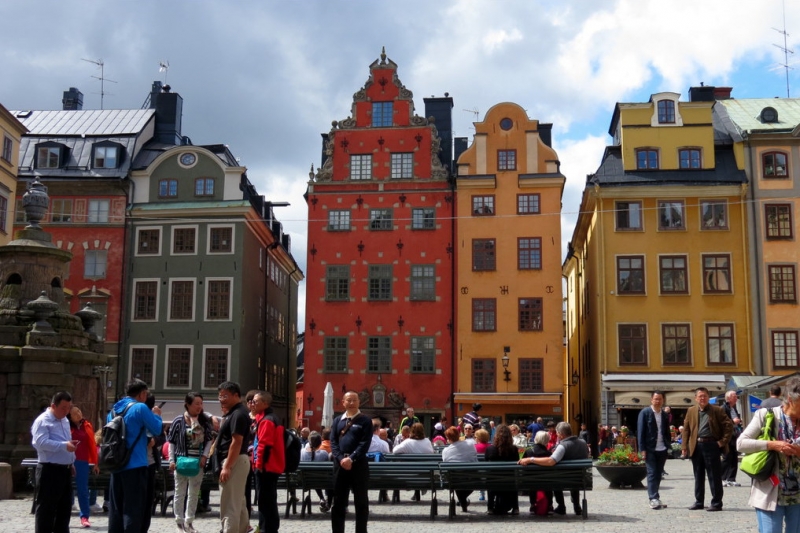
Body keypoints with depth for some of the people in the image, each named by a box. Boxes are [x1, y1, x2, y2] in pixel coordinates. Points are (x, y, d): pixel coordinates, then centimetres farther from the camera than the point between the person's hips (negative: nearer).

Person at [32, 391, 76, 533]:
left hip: (65, 470, 9)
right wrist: (64, 445, -29)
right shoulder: (42, 421, -11)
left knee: (65, 507, 13)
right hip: (49, 471, -9)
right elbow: (41, 443, -23)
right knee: (46, 508, -3)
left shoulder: (64, 421, 17)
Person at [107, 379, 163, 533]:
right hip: (135, 465, -7)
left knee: (116, 508, 11)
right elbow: (157, 430, -7)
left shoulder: (114, 410, 12)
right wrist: (156, 415, 12)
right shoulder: (140, 408, -10)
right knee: (134, 508, -3)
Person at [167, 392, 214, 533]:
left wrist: (204, 456, -5)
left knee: (194, 493, 10)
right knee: (180, 492, 6)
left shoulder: (205, 421, 0)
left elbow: (209, 440, 8)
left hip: (198, 462, 3)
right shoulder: (179, 420, -8)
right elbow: (171, 442, -2)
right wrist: (171, 460, -8)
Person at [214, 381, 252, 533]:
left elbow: (237, 442, -23)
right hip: (235, 461, 11)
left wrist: (227, 467, -24)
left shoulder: (238, 414, -16)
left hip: (234, 462, -11)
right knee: (238, 503, 15)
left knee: (229, 505, -10)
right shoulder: (235, 412, 16)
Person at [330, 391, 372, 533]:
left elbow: (365, 443, -8)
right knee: (338, 500, 7)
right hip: (340, 464, 3)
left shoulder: (365, 421, 1)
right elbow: (333, 442, 5)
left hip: (359, 464, -3)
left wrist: (351, 458, -18)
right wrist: (341, 458, -11)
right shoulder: (338, 421, 12)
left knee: (361, 501, 3)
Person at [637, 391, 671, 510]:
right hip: (650, 449, -4)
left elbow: (667, 432, 16)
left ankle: (655, 498, 13)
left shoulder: (665, 415, 12)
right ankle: (653, 498, -10)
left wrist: (667, 447, 8)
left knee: (658, 474, 7)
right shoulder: (645, 413, -2)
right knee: (652, 473, -7)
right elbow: (640, 431, -5)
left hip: (662, 450, 5)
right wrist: (642, 449, -10)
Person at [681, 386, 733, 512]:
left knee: (714, 476, 0)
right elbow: (686, 429, 10)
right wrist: (684, 447, 3)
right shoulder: (691, 411, 10)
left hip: (711, 445, -4)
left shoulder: (717, 410, -1)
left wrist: (723, 441, -7)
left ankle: (716, 503, 6)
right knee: (698, 476, 11)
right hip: (696, 446, 4)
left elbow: (729, 425, -2)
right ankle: (698, 501, 19)